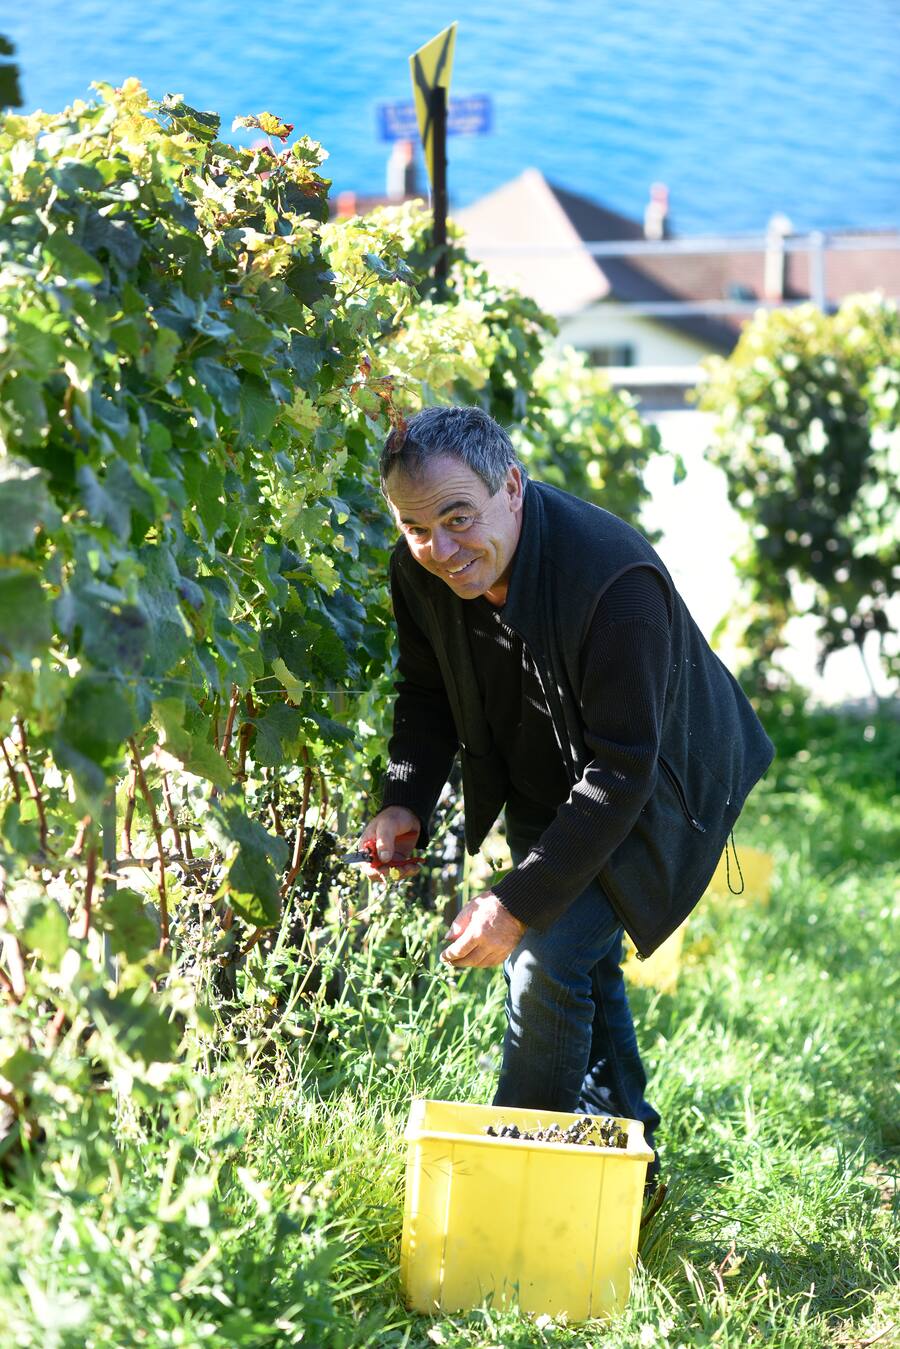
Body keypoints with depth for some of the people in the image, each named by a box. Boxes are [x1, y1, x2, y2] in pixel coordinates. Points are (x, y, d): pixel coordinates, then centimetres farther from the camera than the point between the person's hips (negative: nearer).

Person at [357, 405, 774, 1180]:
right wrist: (406, 801, -17)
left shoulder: (613, 579, -38)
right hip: (539, 787, 7)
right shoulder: (420, 570, -18)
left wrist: (518, 903, -37)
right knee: (584, 960, 19)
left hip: (655, 789, -7)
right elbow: (429, 694, 0)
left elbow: (620, 769, -35)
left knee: (551, 956, -18)